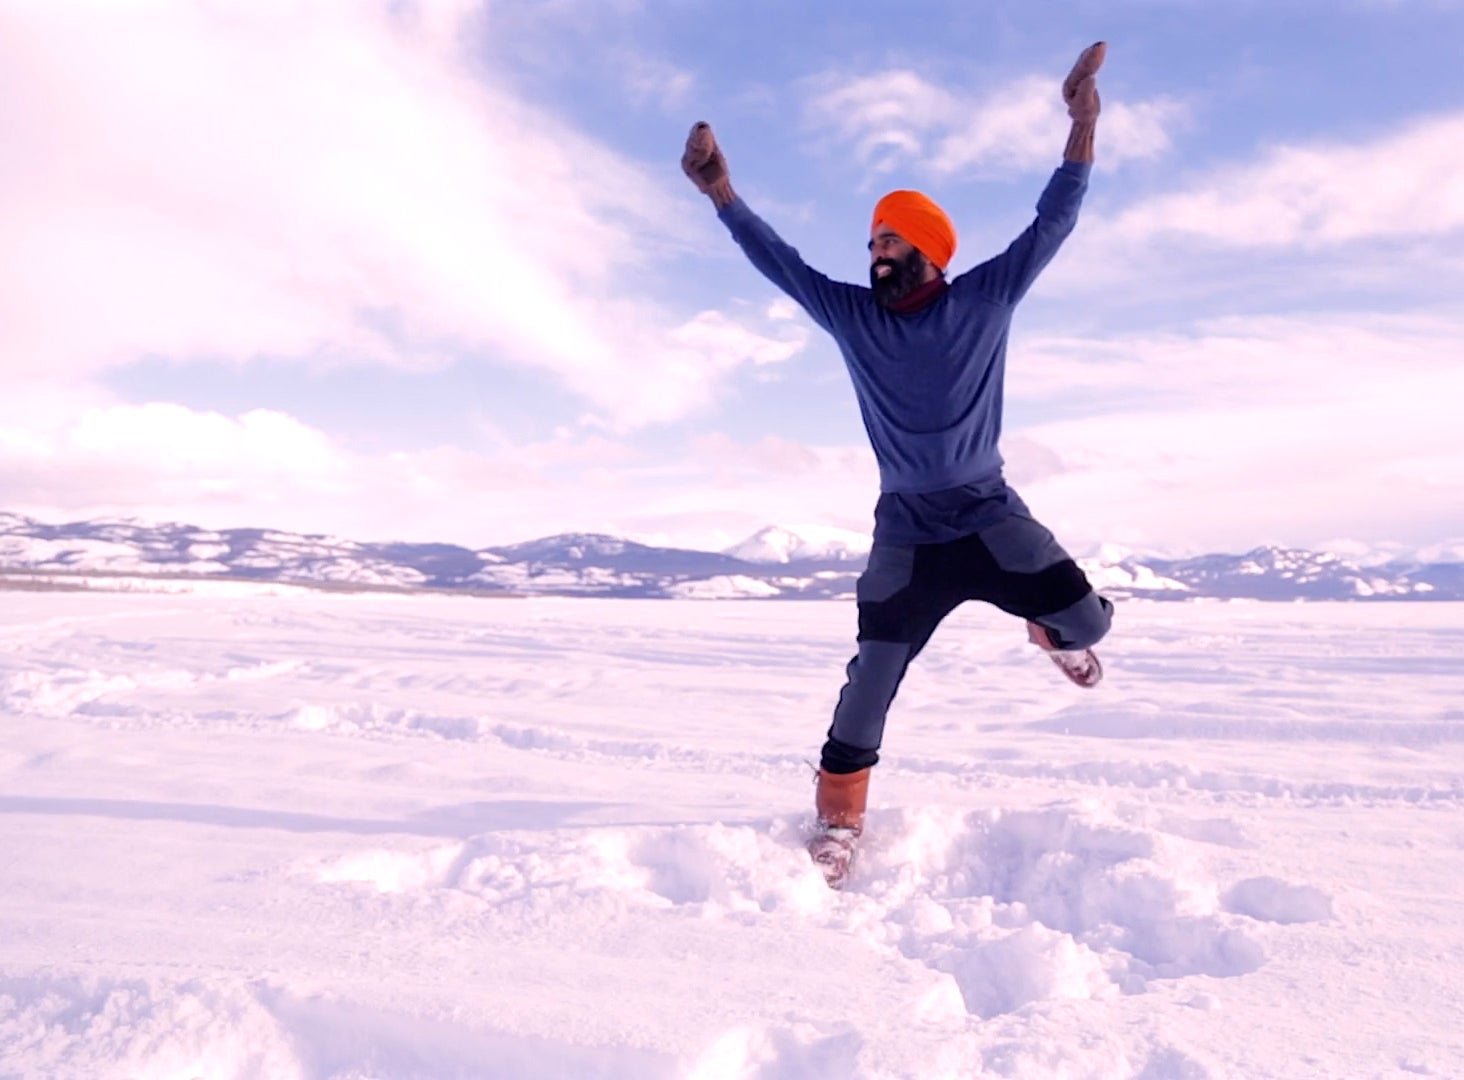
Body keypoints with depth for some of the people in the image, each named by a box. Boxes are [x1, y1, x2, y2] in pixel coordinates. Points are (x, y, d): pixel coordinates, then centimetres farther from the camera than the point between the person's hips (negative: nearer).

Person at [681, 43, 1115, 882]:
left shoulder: (986, 299, -4)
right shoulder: (852, 315, -1)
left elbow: (1053, 222, -8)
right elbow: (777, 259, -2)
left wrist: (1083, 122, -17)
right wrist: (720, 191, -12)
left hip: (989, 511, 0)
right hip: (905, 528, 0)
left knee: (1084, 619, -13)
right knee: (872, 677, -2)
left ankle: (1052, 633, 28)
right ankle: (839, 820, 16)